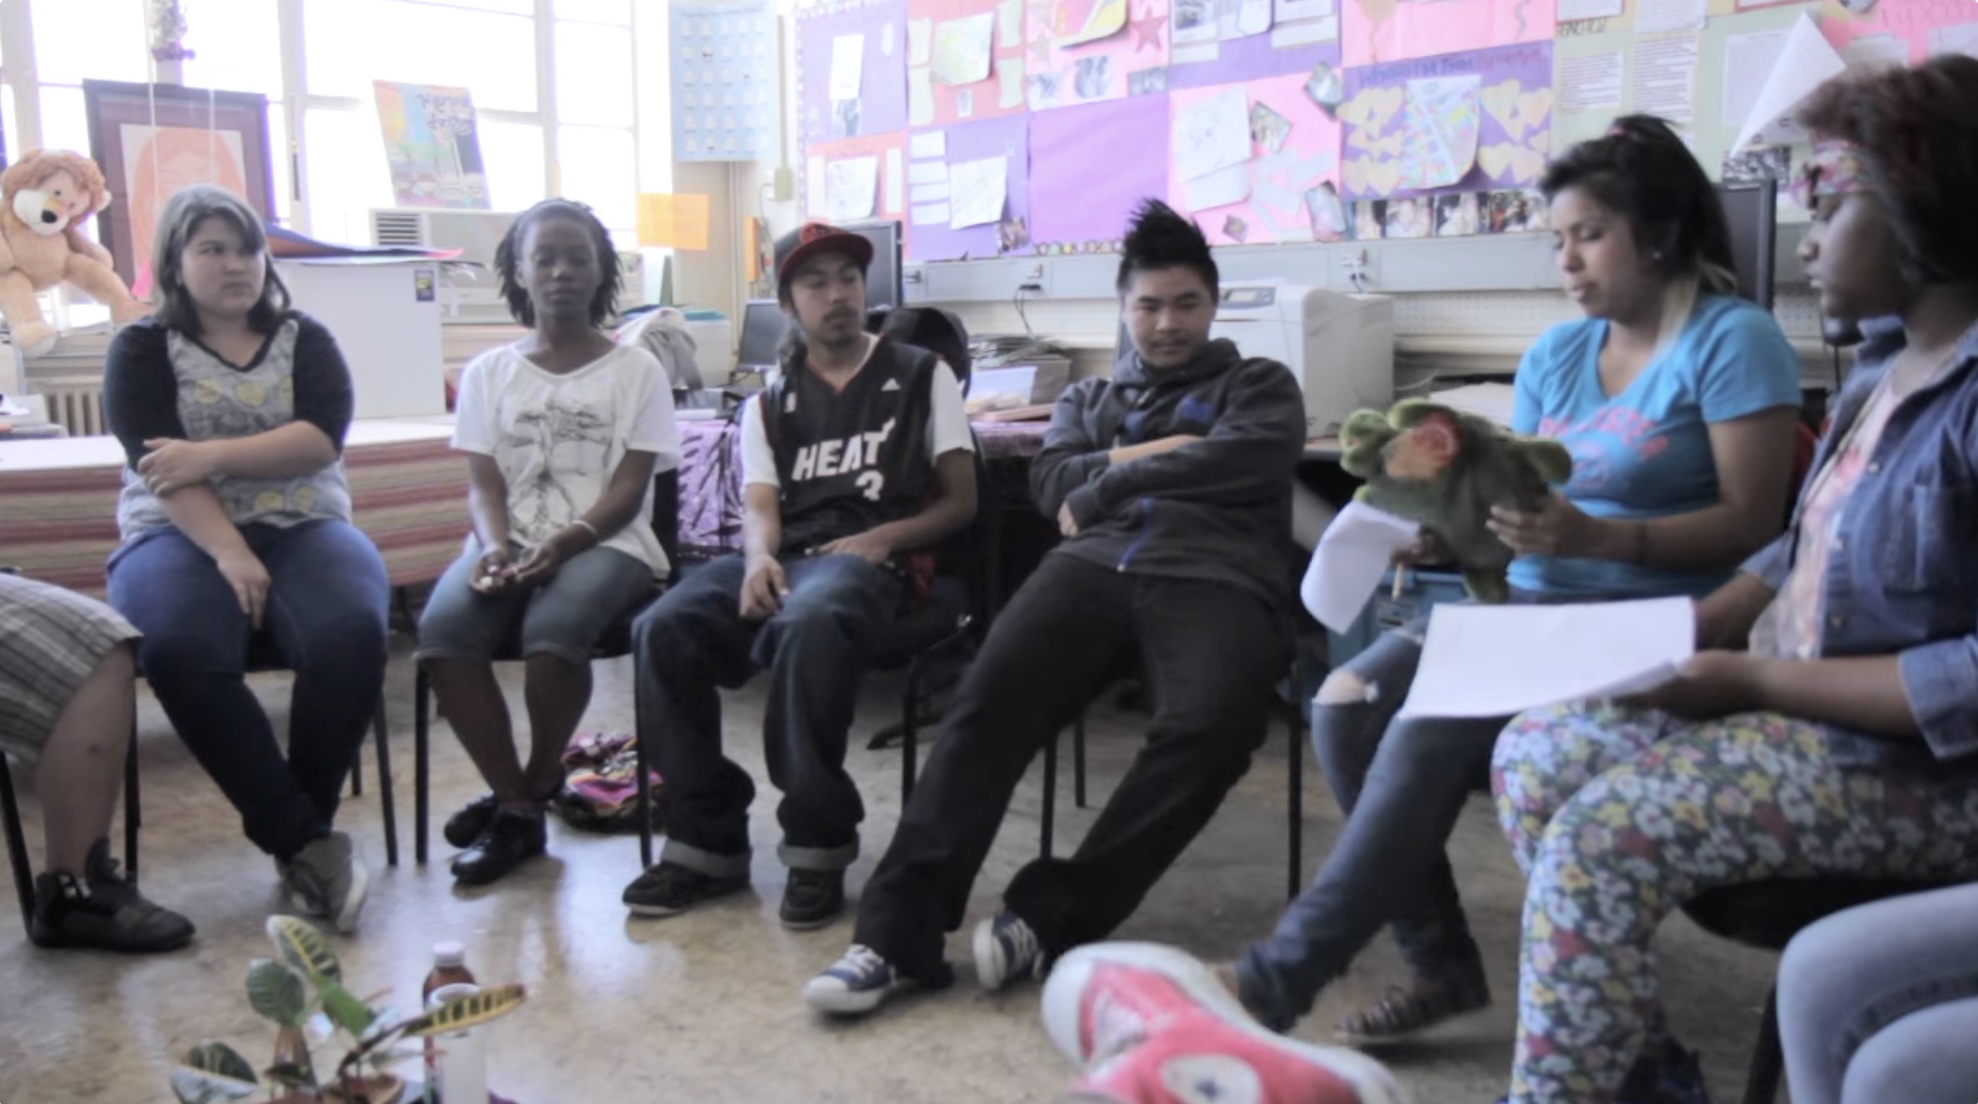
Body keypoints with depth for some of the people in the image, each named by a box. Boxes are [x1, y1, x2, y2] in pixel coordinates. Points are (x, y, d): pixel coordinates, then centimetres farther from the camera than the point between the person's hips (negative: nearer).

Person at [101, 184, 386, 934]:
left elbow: (321, 441, -4)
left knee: (352, 635, -31)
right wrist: (229, 552, -21)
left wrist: (214, 455, -16)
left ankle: (297, 833, -16)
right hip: (179, 536, -1)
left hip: (301, 528, 1)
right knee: (180, 651, -34)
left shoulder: (305, 340, 13)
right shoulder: (143, 348, 8)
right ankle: (303, 838, -26)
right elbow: (158, 466, -7)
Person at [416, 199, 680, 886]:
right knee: (443, 628, -29)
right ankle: (517, 804, -13)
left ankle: (534, 787, -6)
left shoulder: (636, 369, 6)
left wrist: (563, 543, -20)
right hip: (510, 543, 3)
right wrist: (495, 547, -16)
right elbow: (483, 483, 6)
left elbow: (628, 490, -2)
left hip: (605, 543, -3)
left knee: (553, 628, -35)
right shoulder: (489, 372, 14)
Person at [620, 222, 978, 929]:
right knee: (663, 630, -25)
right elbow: (760, 507, 9)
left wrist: (881, 538, -11)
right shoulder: (769, 405, 22)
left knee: (809, 626, -39)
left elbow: (960, 501, 8)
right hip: (787, 560, 4)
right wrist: (759, 556, -16)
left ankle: (819, 842, -24)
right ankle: (707, 838, -14)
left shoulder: (921, 377, 14)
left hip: (876, 559, -4)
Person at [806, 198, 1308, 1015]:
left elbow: (1246, 459, 1)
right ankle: (898, 929, -30)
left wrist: (1110, 481, 3)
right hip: (1094, 567, 2)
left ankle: (1050, 916, -27)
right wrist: (1152, 456, 1)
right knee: (987, 701, -28)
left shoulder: (1259, 385, 24)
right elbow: (1052, 483, 15)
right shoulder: (1088, 397, 34)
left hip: (1214, 577, -2)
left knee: (1207, 725, -36)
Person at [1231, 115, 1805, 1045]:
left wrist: (1597, 536, -25)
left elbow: (1749, 521, -10)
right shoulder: (1555, 354, 16)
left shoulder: (1733, 340, -3)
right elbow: (1515, 497, 14)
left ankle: (1275, 985, -22)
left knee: (1433, 729, -30)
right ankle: (1440, 962, -7)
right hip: (1531, 603, 7)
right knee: (1347, 700, -18)